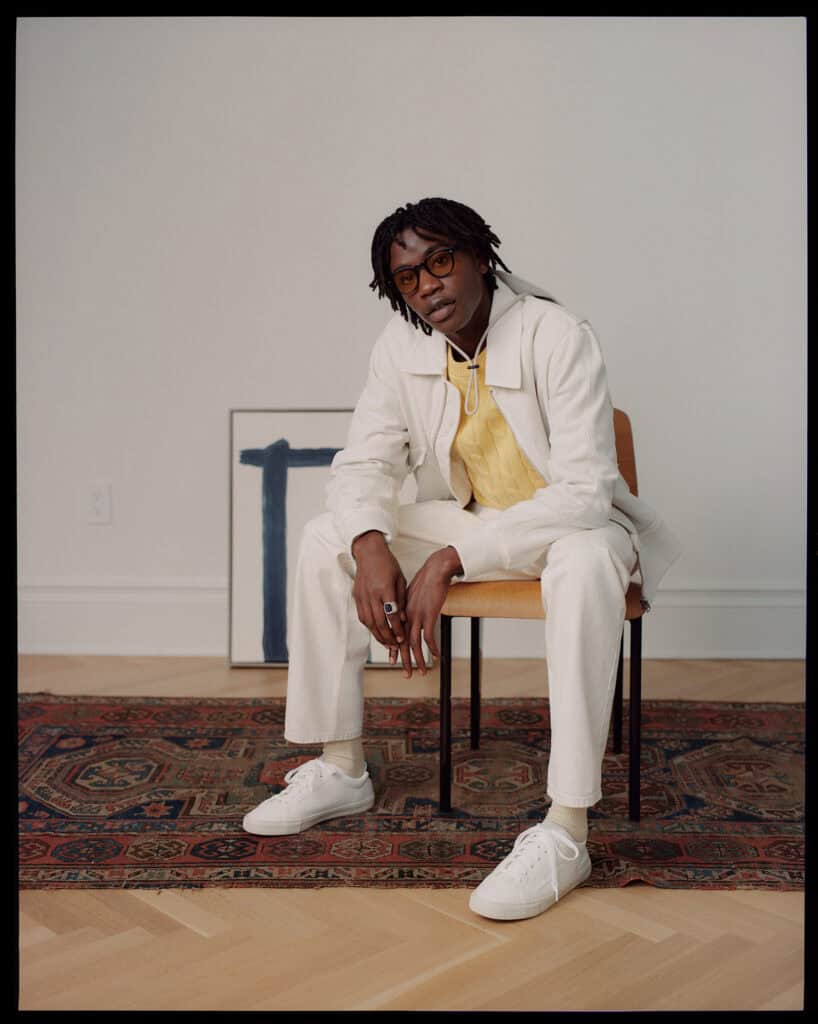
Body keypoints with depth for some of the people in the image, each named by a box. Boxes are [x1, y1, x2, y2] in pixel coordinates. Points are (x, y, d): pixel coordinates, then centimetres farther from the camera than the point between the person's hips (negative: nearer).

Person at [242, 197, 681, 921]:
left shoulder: (558, 338, -23)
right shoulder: (401, 346, -6)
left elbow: (584, 494, -30)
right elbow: (364, 462, -5)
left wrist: (451, 560, -35)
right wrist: (370, 546, -28)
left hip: (569, 523, -5)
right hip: (469, 521, 6)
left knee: (587, 561, -41)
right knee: (326, 540, -10)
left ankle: (567, 831, -35)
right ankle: (342, 770, 0)